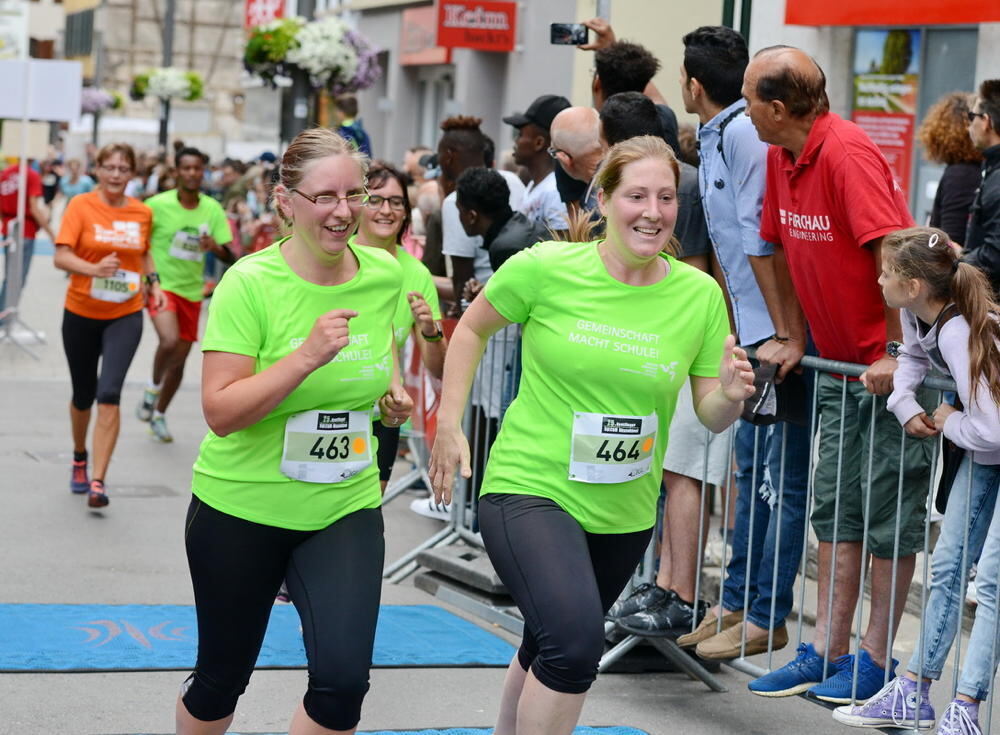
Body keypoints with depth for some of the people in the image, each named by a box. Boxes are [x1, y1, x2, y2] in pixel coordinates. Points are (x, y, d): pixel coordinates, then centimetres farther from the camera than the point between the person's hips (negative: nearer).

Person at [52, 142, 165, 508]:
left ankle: (97, 482, -17)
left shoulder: (142, 213, 3)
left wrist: (152, 281, 5)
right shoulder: (81, 205, -7)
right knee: (83, 395, 14)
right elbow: (61, 256, -16)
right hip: (81, 313, 0)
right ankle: (79, 459, 43)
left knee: (109, 394, -17)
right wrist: (94, 268, -33)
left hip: (125, 316, 0)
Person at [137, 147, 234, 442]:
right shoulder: (158, 205, -11)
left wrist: (215, 247, -22)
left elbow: (229, 257, 0)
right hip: (160, 285, -4)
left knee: (179, 360, 10)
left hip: (191, 291, 4)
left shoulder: (212, 209, -1)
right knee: (170, 341, -29)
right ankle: (153, 387, -1)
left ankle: (159, 415, 31)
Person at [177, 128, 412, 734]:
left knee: (343, 680, -14)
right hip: (242, 507, -3)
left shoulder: (385, 275, -2)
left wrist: (393, 389, 2)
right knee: (223, 677, 14)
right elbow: (221, 411, -21)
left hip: (347, 507, 3)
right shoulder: (250, 282, -16)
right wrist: (306, 357, -31)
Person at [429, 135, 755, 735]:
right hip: (530, 489, -4)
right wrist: (449, 426, -1)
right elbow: (471, 330, 5)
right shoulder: (545, 268, -12)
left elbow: (711, 415, 1)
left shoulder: (700, 295, -5)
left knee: (549, 650, 23)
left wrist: (731, 395, -21)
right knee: (576, 643, -27)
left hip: (625, 511, 5)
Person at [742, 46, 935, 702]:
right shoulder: (780, 157, 6)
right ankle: (827, 651, 14)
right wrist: (793, 339, 13)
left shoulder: (848, 153, -21)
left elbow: (893, 252, -26)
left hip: (893, 361, -9)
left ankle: (876, 657, 6)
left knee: (889, 509, -1)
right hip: (839, 363, 9)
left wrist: (895, 353, -24)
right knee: (836, 507, 9)